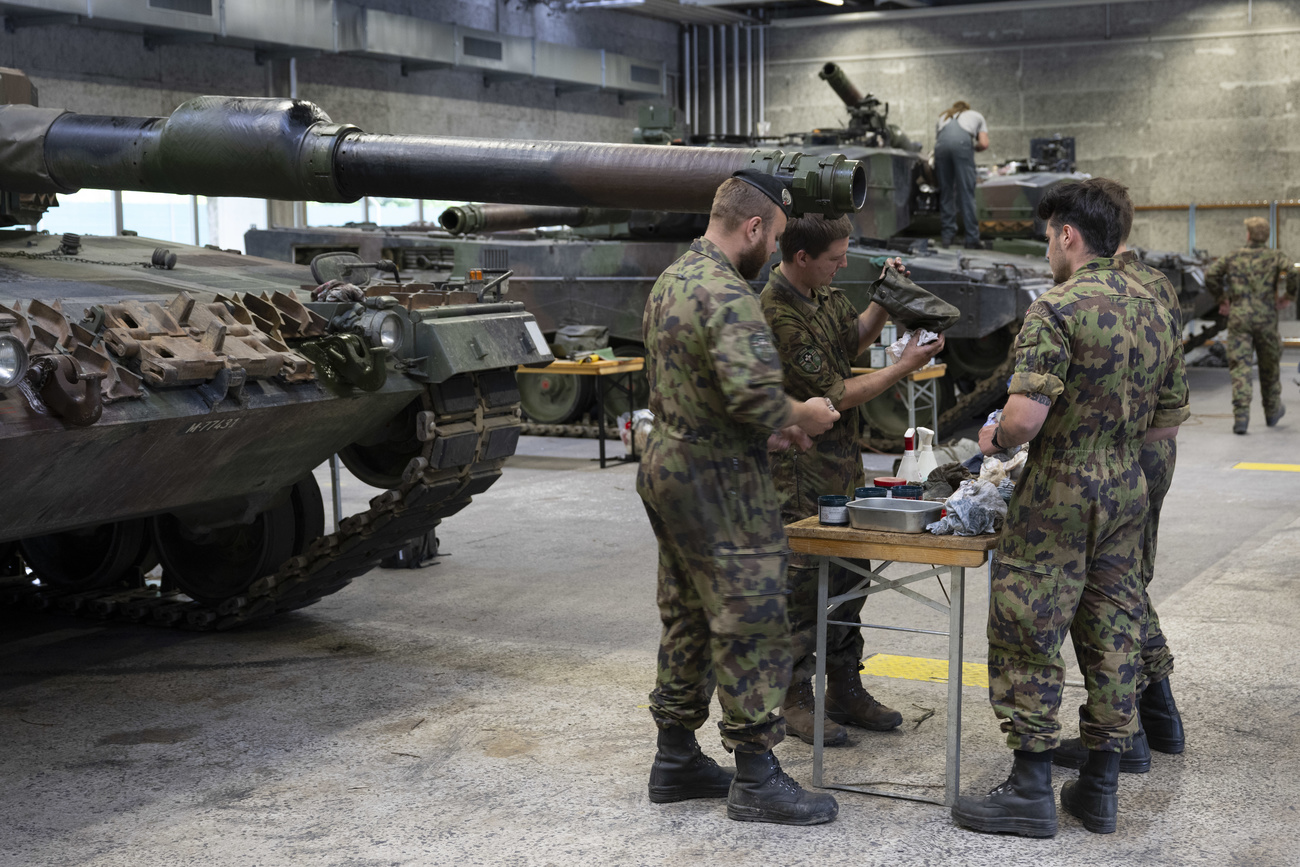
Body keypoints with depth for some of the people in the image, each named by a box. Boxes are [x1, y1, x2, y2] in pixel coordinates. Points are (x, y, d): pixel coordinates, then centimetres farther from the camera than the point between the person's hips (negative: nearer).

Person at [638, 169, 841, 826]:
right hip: (717, 483, -10)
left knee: (687, 620, 18)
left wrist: (766, 428, 12)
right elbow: (755, 395, -32)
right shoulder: (728, 295, -21)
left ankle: (676, 759, 27)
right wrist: (803, 415, -12)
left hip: (665, 466, 10)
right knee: (752, 626, -2)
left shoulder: (670, 280, 11)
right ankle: (755, 778, 6)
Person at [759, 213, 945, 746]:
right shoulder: (778, 315, -24)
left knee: (848, 578, 14)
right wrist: (904, 368, -13)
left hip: (843, 461, 9)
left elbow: (852, 339, 23)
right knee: (802, 584, -1)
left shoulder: (823, 291, 5)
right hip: (800, 468, -9)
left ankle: (845, 692, 25)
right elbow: (836, 394, -20)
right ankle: (795, 701, 11)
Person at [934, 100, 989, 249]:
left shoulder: (942, 118, 40)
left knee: (945, 192, 11)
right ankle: (972, 239, -1)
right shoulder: (977, 116, 34)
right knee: (966, 193, -1)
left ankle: (947, 235, 11)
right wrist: (973, 147, 38)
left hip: (941, 143, 2)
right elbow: (984, 144, 19)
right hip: (962, 142, -2)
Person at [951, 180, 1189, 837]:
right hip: (1128, 491, 7)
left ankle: (1031, 790, 6)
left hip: (1059, 493, -7)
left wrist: (996, 438, -4)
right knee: (1112, 634, 12)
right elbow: (1171, 417, 15)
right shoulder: (1155, 311, 8)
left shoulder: (1058, 308, -16)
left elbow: (1026, 414, -24)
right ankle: (1100, 787, 20)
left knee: (1027, 636, 2)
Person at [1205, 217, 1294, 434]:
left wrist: (1222, 298, 18)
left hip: (1239, 317, 0)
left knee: (1240, 367, -4)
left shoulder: (1234, 257, 8)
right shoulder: (1275, 256, 3)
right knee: (1270, 365, 18)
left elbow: (1211, 275, 7)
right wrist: (1287, 295, 0)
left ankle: (1241, 415, -19)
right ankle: (1272, 411, 33)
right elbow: (1291, 271, -15)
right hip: (1266, 318, 0)